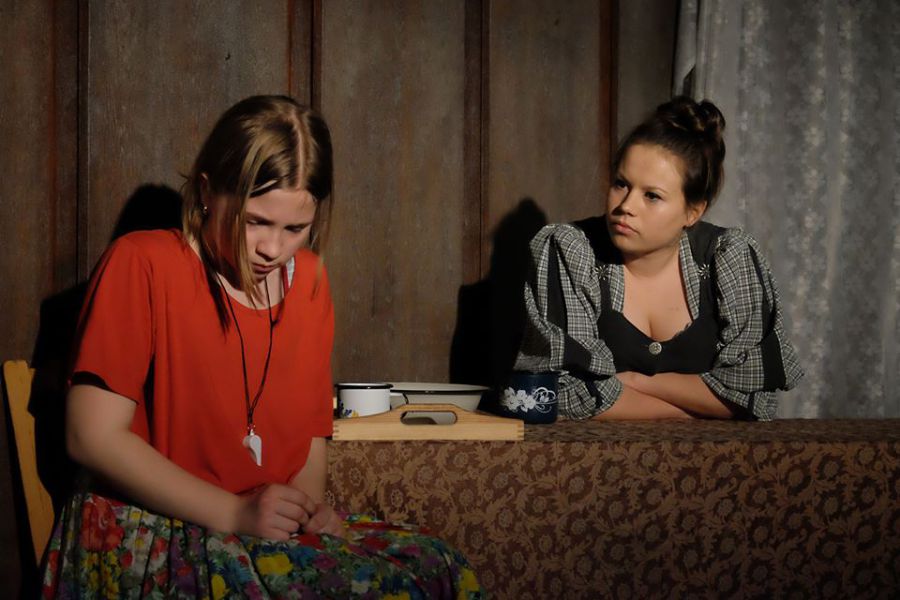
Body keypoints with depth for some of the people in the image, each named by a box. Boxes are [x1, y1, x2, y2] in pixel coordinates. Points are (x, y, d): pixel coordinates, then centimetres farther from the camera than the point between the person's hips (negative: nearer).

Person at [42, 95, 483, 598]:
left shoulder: (309, 278, 7)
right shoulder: (142, 264, -11)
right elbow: (94, 436, -14)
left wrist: (310, 503, -7)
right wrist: (234, 513, -20)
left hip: (278, 529, 6)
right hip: (149, 533, -6)